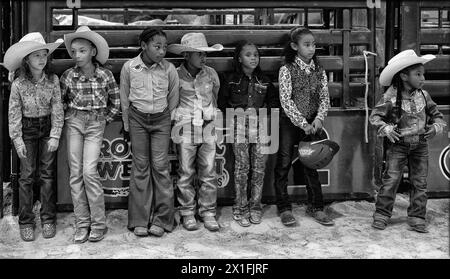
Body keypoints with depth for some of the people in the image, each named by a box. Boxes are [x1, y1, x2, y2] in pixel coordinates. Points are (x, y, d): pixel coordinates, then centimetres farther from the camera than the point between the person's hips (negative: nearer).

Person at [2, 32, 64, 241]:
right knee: (27, 175, 2)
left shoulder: (52, 80, -9)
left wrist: (55, 136, -9)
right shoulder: (18, 84, -12)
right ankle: (26, 222, 11)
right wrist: (17, 140, -8)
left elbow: (57, 109, -6)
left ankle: (48, 219, 15)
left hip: (47, 128, 1)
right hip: (27, 130, -1)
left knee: (47, 174, 5)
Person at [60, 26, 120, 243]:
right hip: (74, 123, 2)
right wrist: (70, 117, 6)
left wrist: (104, 119, 3)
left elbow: (116, 102, 6)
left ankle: (98, 223, -1)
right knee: (75, 173, -1)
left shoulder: (105, 75, -6)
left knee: (89, 171, -13)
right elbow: (61, 101, 14)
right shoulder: (68, 76, -1)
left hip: (95, 124, -2)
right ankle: (81, 223, 7)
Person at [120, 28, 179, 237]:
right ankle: (140, 220, 9)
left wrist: (167, 120, 10)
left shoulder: (169, 69, -8)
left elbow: (173, 99, 6)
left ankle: (161, 219, 6)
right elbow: (124, 98, 5)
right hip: (137, 118, 0)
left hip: (161, 120, 0)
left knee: (160, 166, -3)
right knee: (140, 167, 3)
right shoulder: (129, 67, -7)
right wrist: (127, 125, 9)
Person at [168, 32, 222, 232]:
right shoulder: (175, 76, -5)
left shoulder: (211, 74, 4)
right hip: (185, 129, -2)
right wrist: (176, 118, 6)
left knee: (209, 173, 3)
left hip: (208, 129, 2)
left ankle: (208, 212, 15)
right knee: (186, 174, 4)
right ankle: (187, 213, 16)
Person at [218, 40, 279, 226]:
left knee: (259, 167, 1)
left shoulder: (263, 81, 10)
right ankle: (240, 208, 7)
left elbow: (274, 101, 14)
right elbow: (222, 103, 6)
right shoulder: (231, 80, 2)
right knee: (242, 167, -2)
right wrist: (237, 111, -4)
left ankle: (255, 206, 13)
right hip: (239, 126, -3)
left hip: (260, 126, 3)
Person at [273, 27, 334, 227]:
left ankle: (315, 207, 17)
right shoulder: (286, 69, -7)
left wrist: (319, 118, -14)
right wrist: (302, 123, -19)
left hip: (312, 124, 3)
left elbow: (325, 98, 3)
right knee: (283, 165, 0)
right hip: (290, 122, -3)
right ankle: (284, 209, 10)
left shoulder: (319, 71, 5)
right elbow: (286, 100, -14)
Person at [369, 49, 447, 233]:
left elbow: (436, 114, 11)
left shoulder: (423, 95, -1)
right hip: (398, 145, -4)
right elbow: (375, 116, -9)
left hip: (420, 145, 4)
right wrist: (386, 129, -23)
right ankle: (382, 214, 9)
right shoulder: (390, 98, -14)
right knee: (390, 180, -4)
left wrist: (436, 127, -7)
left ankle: (417, 218, 16)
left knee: (420, 183, 6)